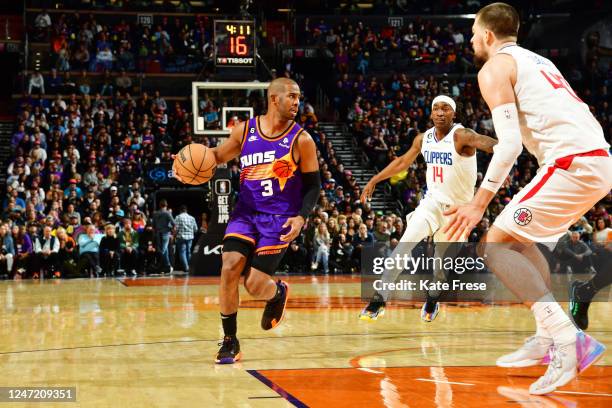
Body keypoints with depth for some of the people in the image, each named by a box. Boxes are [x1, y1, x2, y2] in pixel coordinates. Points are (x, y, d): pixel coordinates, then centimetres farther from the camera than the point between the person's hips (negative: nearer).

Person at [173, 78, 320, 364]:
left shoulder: (301, 140, -5)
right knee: (230, 267, -17)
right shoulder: (245, 131, 1)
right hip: (245, 213, 3)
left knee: (255, 285, -9)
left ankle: (278, 293, 31)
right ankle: (229, 341, 0)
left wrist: (301, 217, -15)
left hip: (279, 220, -2)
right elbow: (219, 155, 17)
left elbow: (313, 184, 1)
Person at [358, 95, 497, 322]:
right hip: (432, 201, 3)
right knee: (406, 243, -17)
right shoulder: (423, 139, 0)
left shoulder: (462, 136, -18)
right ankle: (380, 298, -18)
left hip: (458, 207, -3)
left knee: (443, 259, 8)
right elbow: (402, 161, 15)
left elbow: (486, 143, -39)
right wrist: (374, 181, 17)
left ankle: (433, 299, 37)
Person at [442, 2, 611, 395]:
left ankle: (570, 342, -15)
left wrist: (479, 204, -11)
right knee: (522, 237, 24)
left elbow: (510, 142, -11)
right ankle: (548, 338, 19)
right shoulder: (537, 61, 28)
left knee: (497, 245, -4)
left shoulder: (494, 68, 2)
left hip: (572, 163, -9)